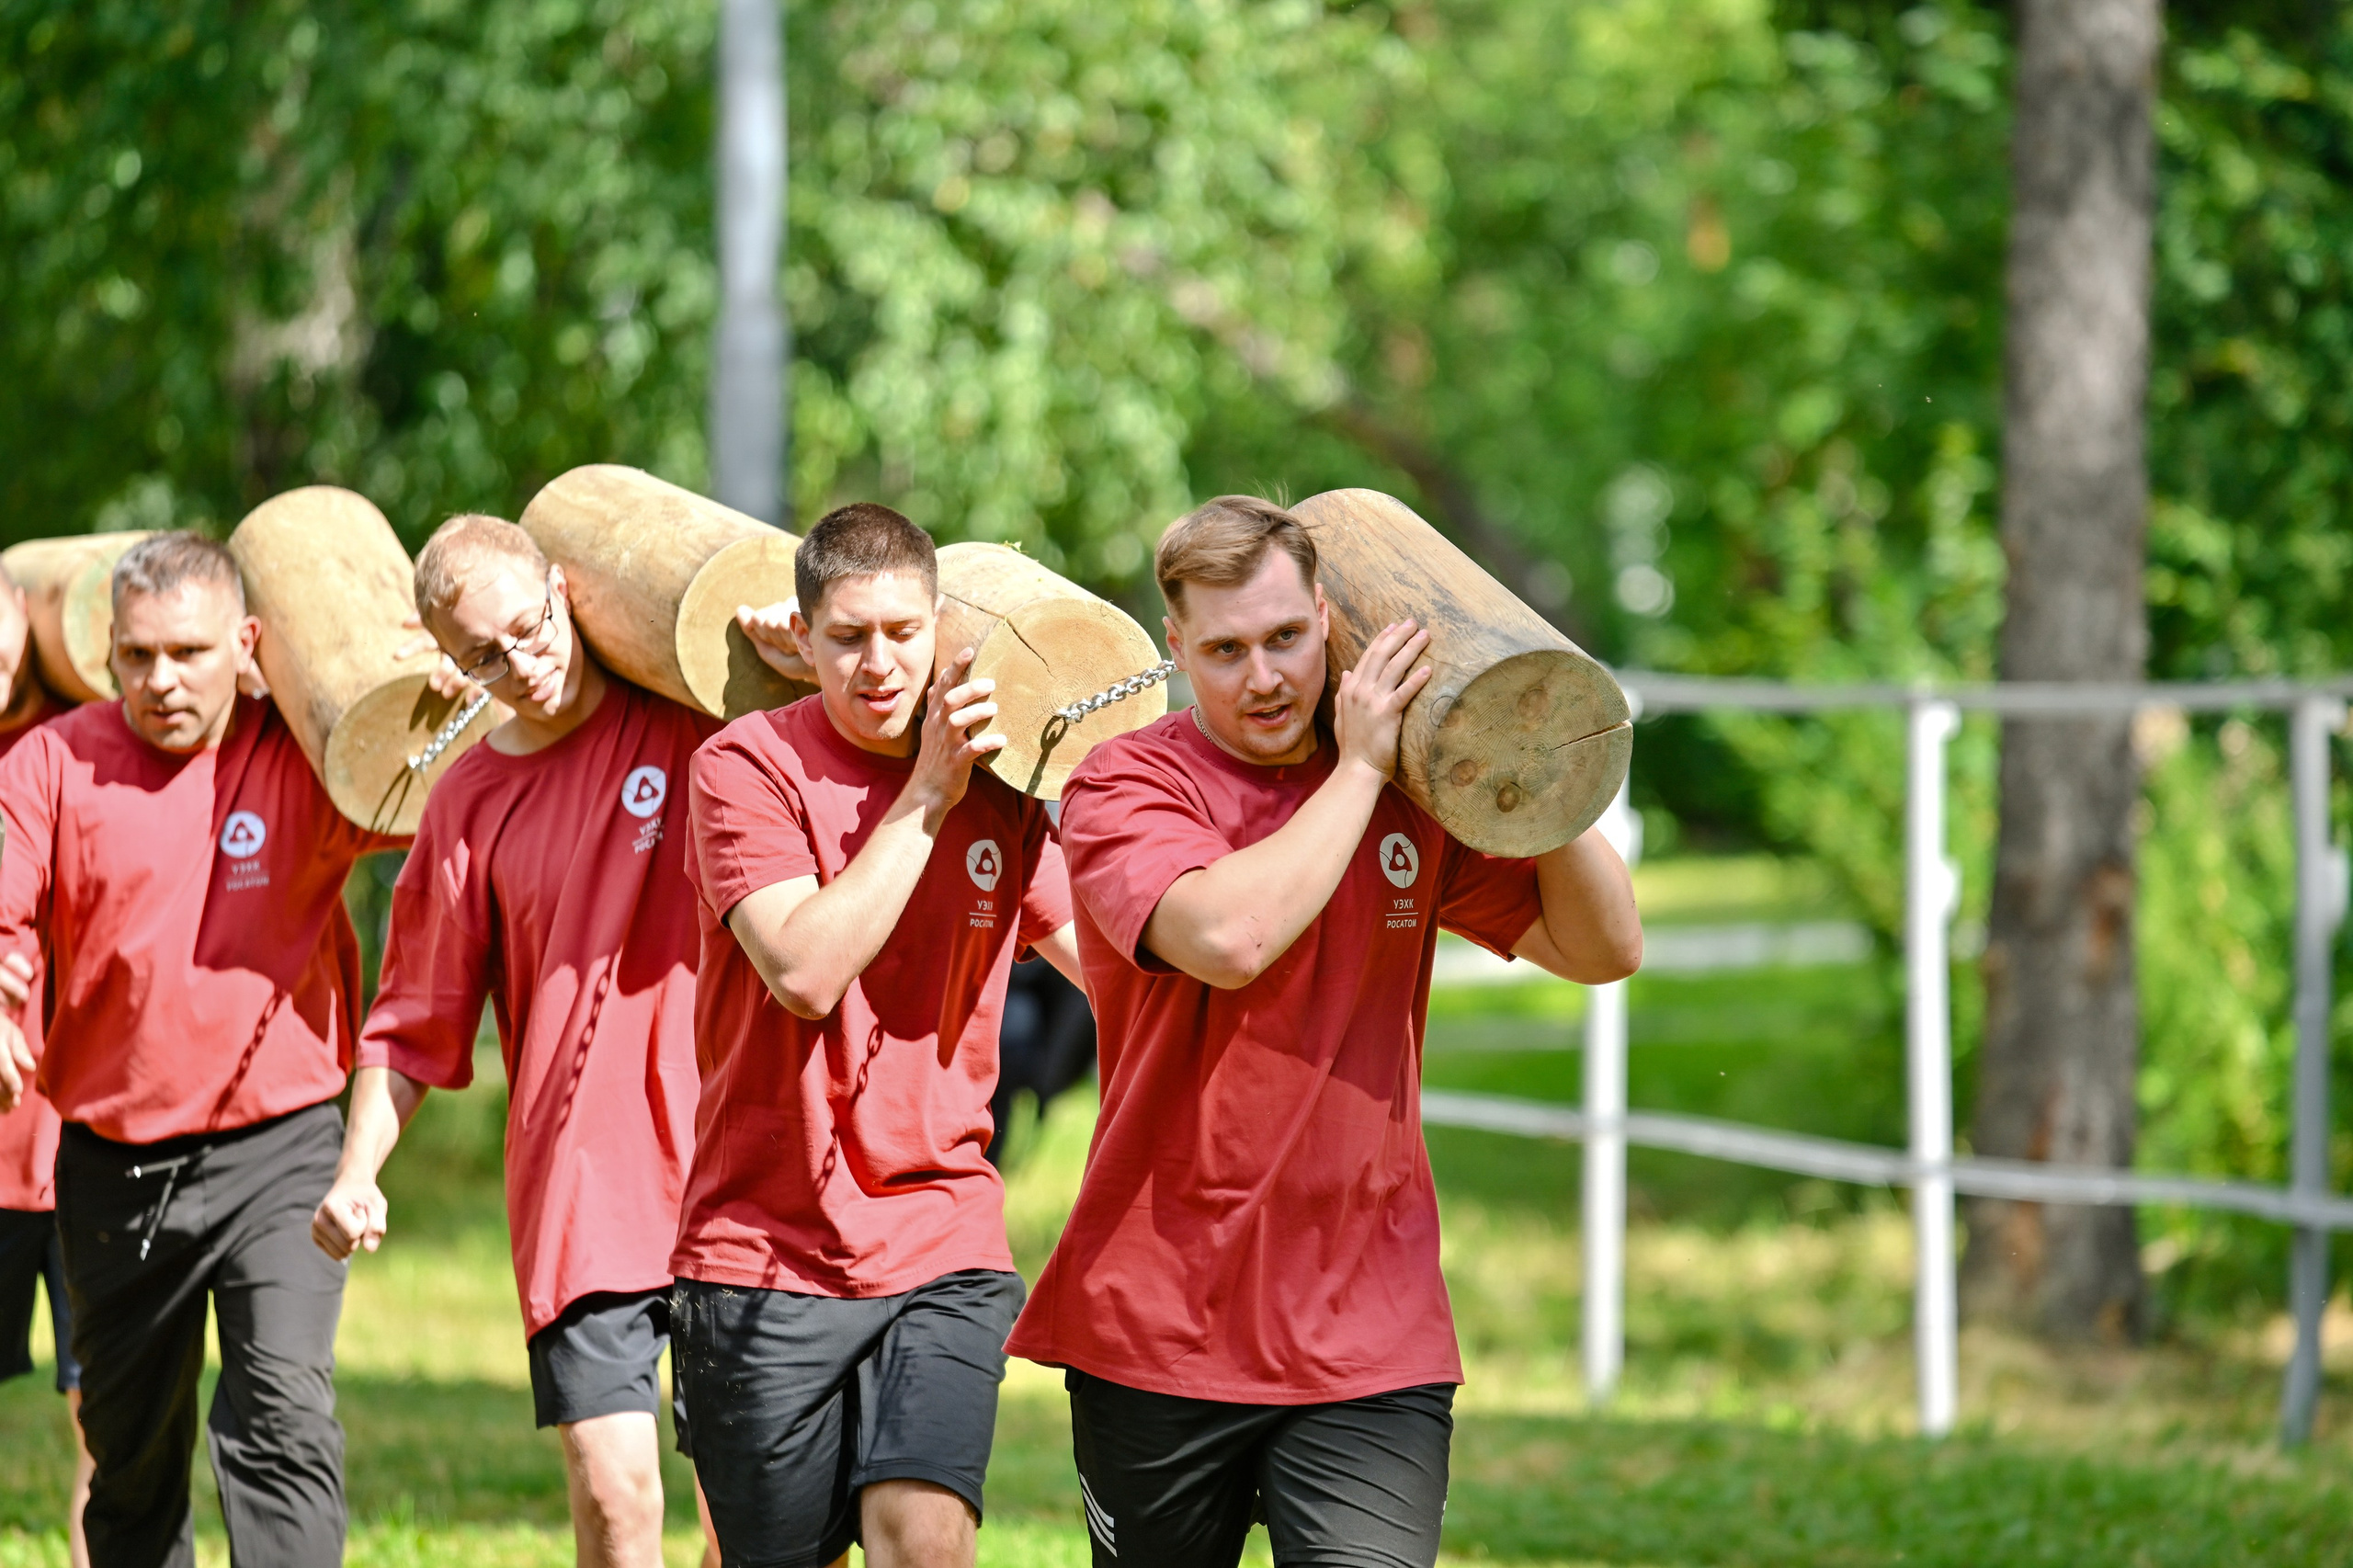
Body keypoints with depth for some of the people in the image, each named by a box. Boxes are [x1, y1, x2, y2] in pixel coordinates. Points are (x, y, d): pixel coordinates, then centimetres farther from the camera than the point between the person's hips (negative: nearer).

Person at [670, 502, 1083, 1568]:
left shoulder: (998, 787, 7)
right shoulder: (748, 769, -6)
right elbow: (806, 971, -19)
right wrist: (925, 796, -17)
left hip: (942, 1249, 2)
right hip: (766, 1252, -2)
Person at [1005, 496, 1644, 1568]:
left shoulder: (1414, 796, 9)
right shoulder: (1123, 786, -4)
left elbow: (1603, 946, 8)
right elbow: (1228, 936, -23)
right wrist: (1357, 770, -14)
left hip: (1370, 1345, 2)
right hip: (1159, 1326, -2)